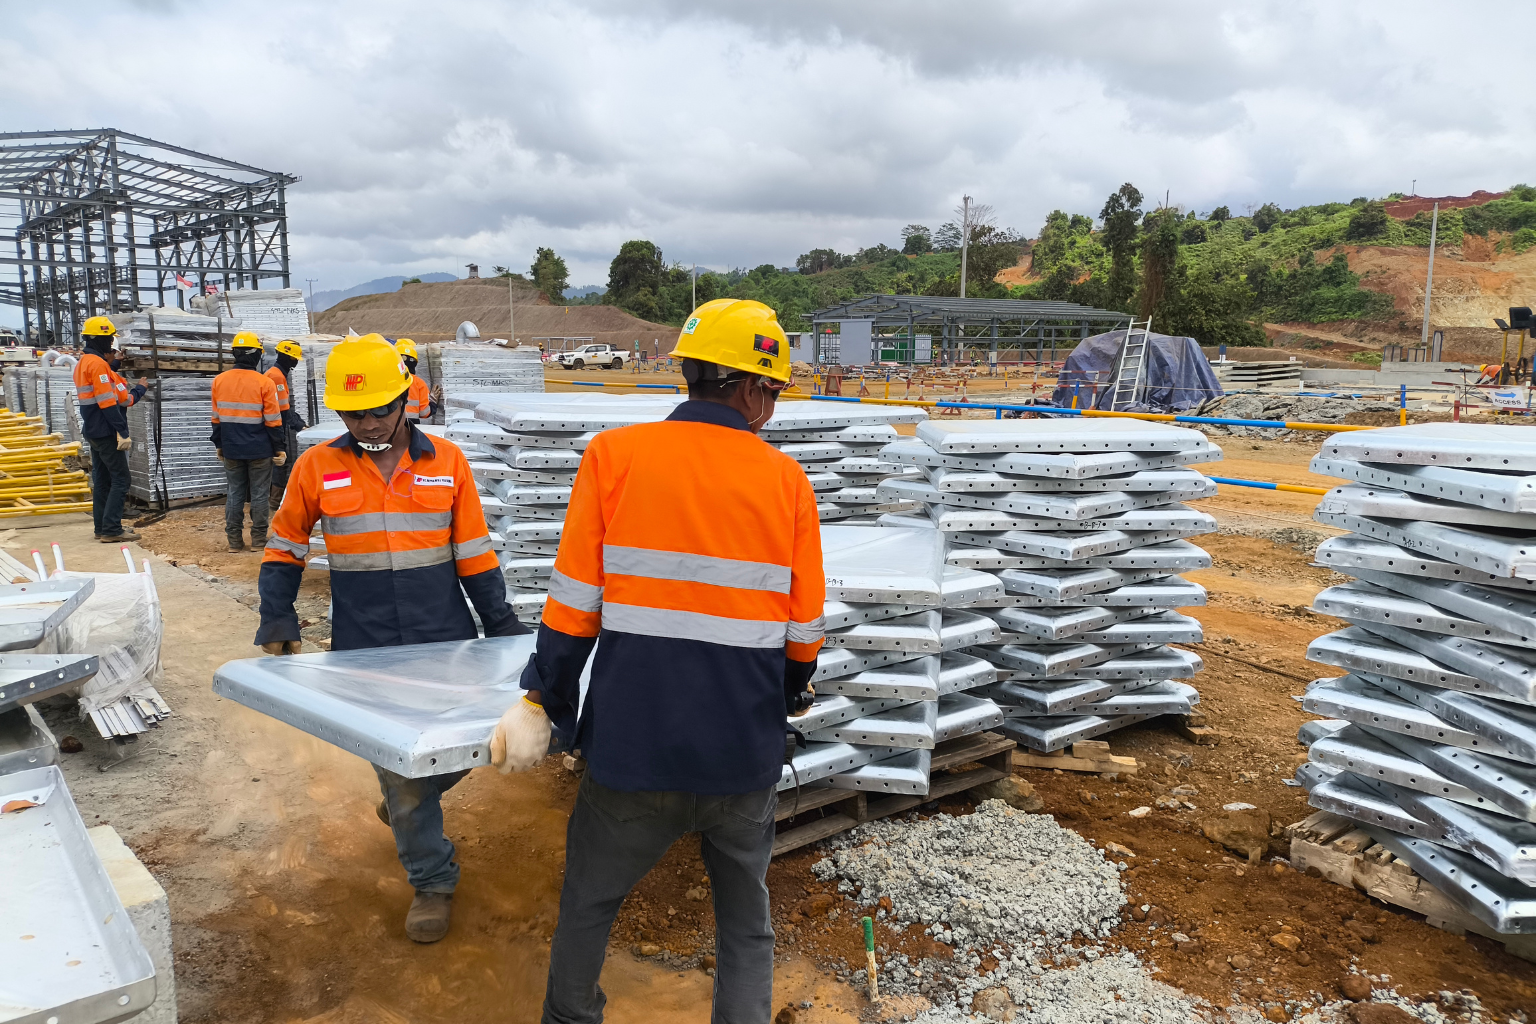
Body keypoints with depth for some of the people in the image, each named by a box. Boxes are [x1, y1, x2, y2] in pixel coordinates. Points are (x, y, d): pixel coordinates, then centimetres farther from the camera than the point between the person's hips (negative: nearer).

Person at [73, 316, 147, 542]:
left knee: (102, 480, 14)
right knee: (120, 480, -7)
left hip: (93, 431, 10)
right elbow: (108, 403, -21)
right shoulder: (98, 364, -17)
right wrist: (123, 433, -20)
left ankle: (102, 527, 18)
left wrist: (137, 389, 11)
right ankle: (111, 530, -8)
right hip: (107, 432, -10)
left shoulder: (83, 363, 14)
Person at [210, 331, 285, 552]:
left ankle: (234, 540, 13)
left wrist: (219, 445, 18)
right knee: (259, 495, 5)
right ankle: (258, 540, 8)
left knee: (234, 494, 11)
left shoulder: (219, 381, 1)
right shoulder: (265, 383, -12)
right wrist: (278, 449, -1)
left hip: (231, 450, 4)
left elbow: (216, 418, 8)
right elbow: (273, 421, -9)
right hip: (259, 451, -4)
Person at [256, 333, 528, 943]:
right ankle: (431, 882, 20)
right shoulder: (318, 467, 0)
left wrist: (502, 623, 4)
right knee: (398, 764, 2)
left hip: (447, 641, 1)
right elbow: (284, 548, 11)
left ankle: (405, 807, 44)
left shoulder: (446, 461, 1)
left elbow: (474, 552, 5)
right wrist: (277, 618, 1)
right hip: (366, 651, -1)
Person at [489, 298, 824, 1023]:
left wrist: (543, 702, 4)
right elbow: (805, 628, 2)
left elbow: (575, 601, -7)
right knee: (745, 917, 22)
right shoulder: (787, 481, -4)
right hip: (746, 756, 1)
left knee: (588, 902, 23)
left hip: (633, 746, -1)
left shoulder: (615, 455, -7)